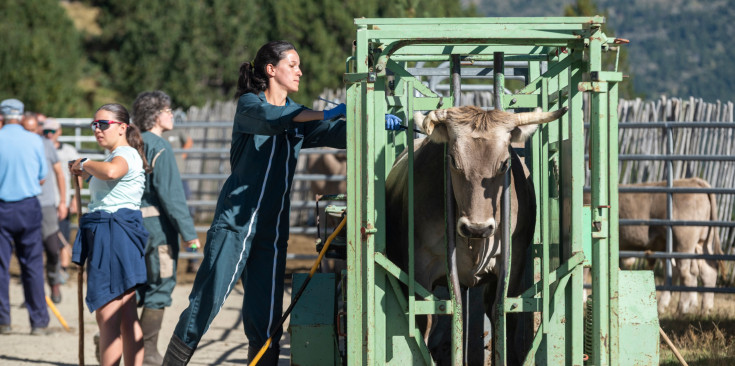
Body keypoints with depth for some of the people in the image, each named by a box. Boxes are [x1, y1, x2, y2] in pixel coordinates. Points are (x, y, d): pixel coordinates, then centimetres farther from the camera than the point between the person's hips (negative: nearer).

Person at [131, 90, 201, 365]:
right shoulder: (160, 149, -12)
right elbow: (171, 195, -16)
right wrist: (189, 233, -14)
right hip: (157, 225, -7)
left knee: (135, 288, 14)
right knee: (159, 286, -1)